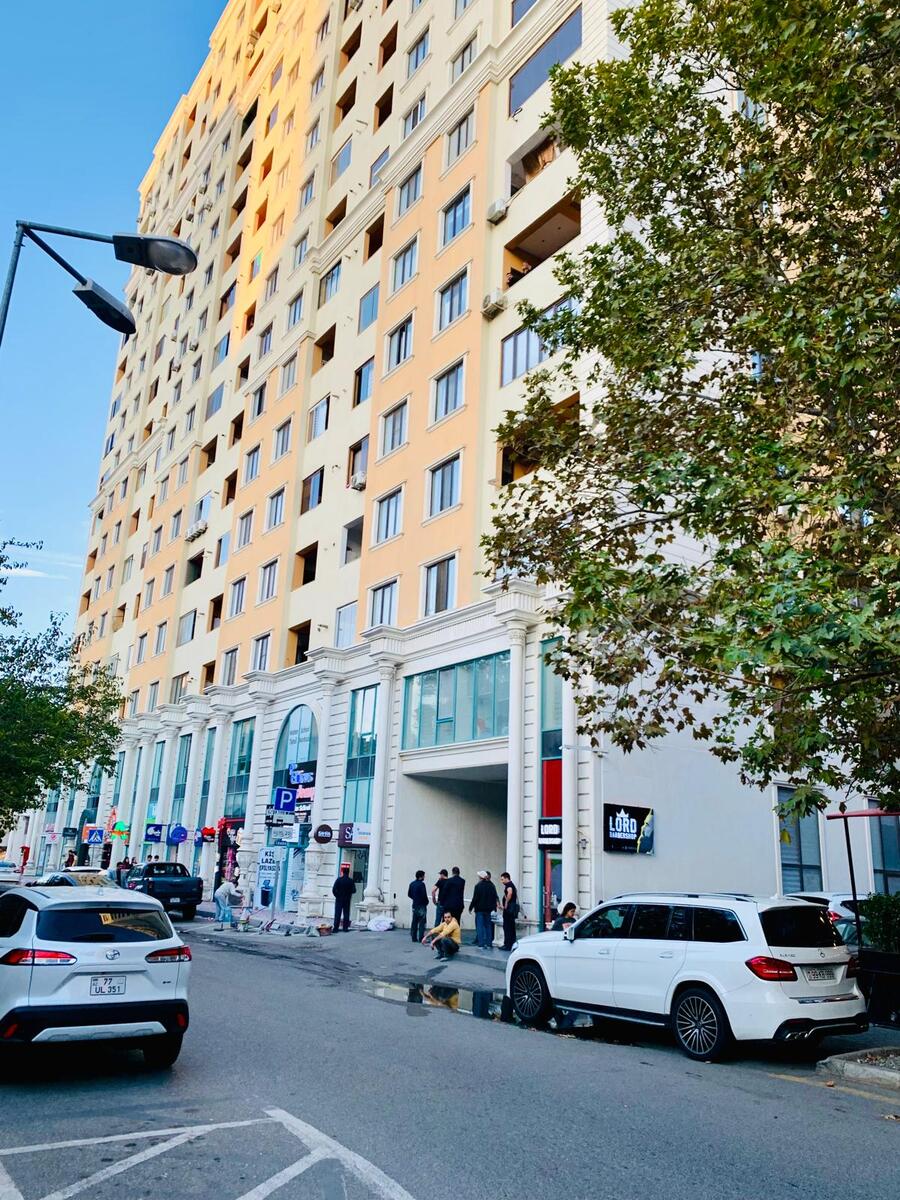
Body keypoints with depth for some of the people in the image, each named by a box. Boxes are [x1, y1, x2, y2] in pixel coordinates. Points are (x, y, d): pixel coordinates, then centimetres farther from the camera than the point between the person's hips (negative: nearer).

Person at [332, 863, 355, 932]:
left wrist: (337, 896, 4)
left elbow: (334, 890, -11)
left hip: (339, 900, 0)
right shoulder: (351, 881, -7)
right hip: (347, 900, 0)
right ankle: (345, 928, 7)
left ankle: (336, 928, 0)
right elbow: (354, 891, -6)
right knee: (346, 914, 8)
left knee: (337, 914, 3)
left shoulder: (339, 879, -9)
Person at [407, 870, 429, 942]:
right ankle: (421, 938, -5)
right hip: (421, 905, -8)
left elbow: (409, 894, 13)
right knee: (422, 922, -3)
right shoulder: (421, 884, -15)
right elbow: (424, 895, -19)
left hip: (415, 905, 8)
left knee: (414, 921, 10)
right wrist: (426, 902, -1)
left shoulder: (412, 884, 9)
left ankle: (414, 937, 12)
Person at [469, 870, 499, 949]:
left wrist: (471, 907, -3)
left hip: (480, 908, -5)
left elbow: (475, 898, -12)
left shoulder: (478, 886, -11)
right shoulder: (491, 886, 5)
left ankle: (482, 944, -4)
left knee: (480, 926, 0)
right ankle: (489, 944, 12)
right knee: (488, 926, 12)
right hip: (488, 909, 5)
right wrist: (494, 908, 17)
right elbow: (495, 898, 10)